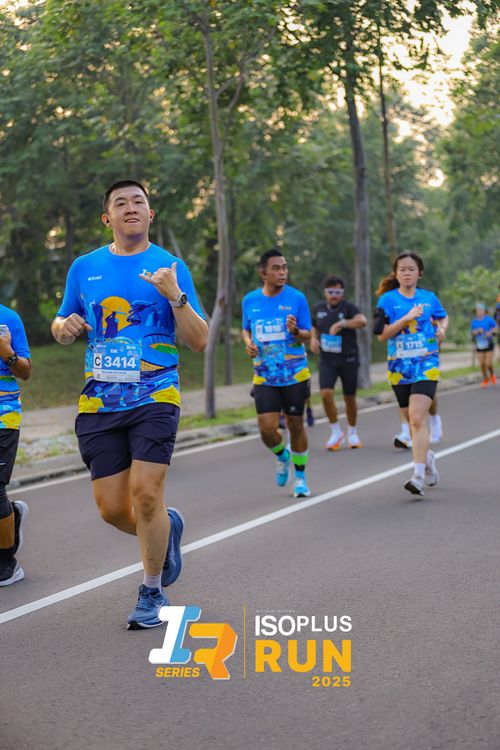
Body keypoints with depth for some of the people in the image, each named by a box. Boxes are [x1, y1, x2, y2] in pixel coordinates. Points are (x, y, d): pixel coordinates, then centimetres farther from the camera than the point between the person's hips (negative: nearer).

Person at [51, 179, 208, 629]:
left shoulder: (170, 267, 2)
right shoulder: (85, 267, 10)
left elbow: (200, 342, -1)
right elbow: (62, 327, 20)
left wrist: (176, 296, -17)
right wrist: (65, 327, -3)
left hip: (154, 398, -3)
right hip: (99, 404, 3)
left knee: (145, 494, -14)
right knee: (112, 508, 1)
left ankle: (153, 593, 5)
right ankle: (166, 528, 34)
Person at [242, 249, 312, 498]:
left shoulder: (296, 298, -4)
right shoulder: (250, 300, 3)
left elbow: (307, 335, -1)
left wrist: (295, 331, -23)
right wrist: (248, 343, -3)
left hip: (295, 375, -1)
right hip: (264, 377, 1)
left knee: (296, 425, 5)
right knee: (267, 429, -8)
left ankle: (300, 477, 22)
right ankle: (283, 457, 26)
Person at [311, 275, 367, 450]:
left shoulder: (348, 307, -9)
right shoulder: (318, 308, 5)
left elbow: (362, 320, -29)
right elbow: (314, 327, 24)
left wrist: (341, 323, -37)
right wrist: (313, 338, 5)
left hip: (348, 359, -2)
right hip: (327, 359, 2)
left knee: (350, 398, 6)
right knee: (326, 393, -16)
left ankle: (352, 433, 28)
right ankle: (336, 432, 1)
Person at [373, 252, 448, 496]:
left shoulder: (429, 298, 5)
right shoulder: (388, 300, -1)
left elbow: (443, 317, 26)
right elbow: (381, 334, -9)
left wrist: (442, 329, 4)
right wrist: (407, 318, -18)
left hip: (426, 365, -1)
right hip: (399, 368, 1)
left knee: (417, 418, -18)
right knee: (413, 421, 13)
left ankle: (418, 476, -21)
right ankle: (427, 456, 41)